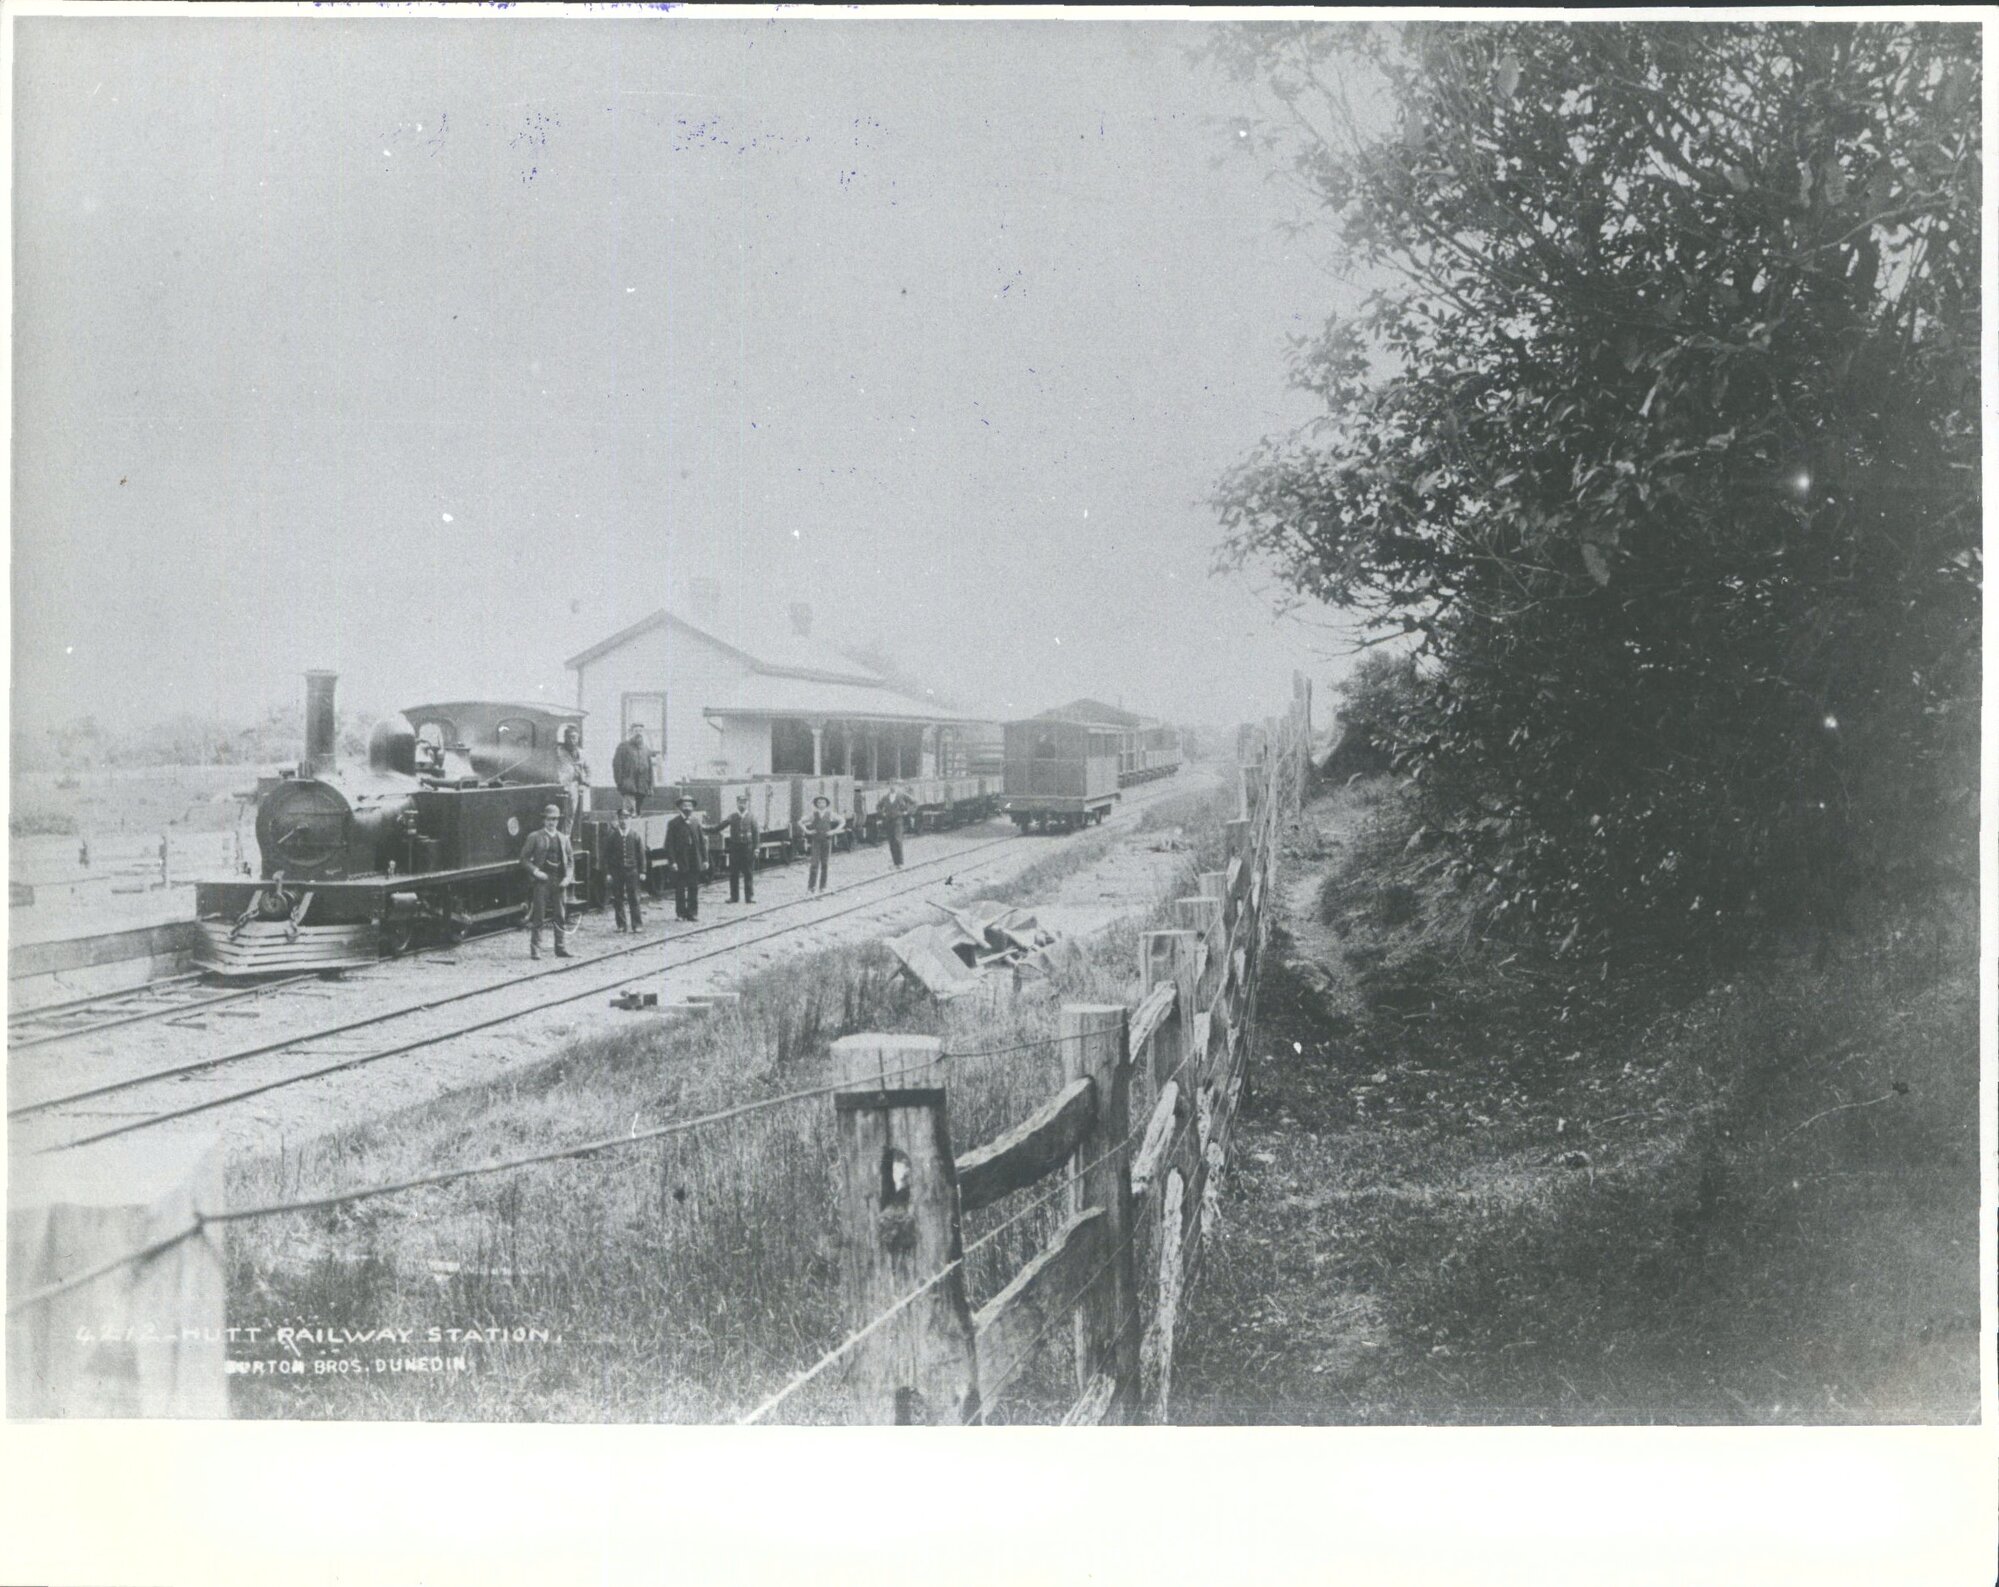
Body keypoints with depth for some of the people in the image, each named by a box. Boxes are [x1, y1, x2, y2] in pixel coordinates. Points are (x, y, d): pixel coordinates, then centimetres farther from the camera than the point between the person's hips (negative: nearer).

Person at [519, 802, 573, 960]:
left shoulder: (563, 838, 13)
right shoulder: (534, 837, 2)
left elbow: (569, 861, 17)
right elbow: (524, 859, 1)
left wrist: (567, 876, 1)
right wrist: (535, 871, -13)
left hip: (558, 882, 4)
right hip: (541, 881, -4)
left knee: (560, 917, 4)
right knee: (538, 917, -3)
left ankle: (562, 948, 9)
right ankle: (535, 950, 1)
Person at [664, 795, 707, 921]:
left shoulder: (696, 821, 8)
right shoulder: (674, 823, -3)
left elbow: (702, 841, 9)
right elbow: (669, 844, -5)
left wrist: (705, 859, 4)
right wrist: (672, 862, -13)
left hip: (695, 862, 3)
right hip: (680, 863, -3)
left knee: (694, 888, 6)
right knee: (680, 889, 2)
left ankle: (693, 912, 13)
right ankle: (681, 913, 10)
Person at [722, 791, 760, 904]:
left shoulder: (752, 817, 2)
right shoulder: (732, 817, 5)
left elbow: (756, 834, 0)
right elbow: (721, 826, 3)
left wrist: (756, 848, -5)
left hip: (748, 847, -1)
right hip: (734, 847, 1)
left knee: (749, 873, 2)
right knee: (734, 873, 5)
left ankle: (750, 896, 7)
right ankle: (733, 896, 12)